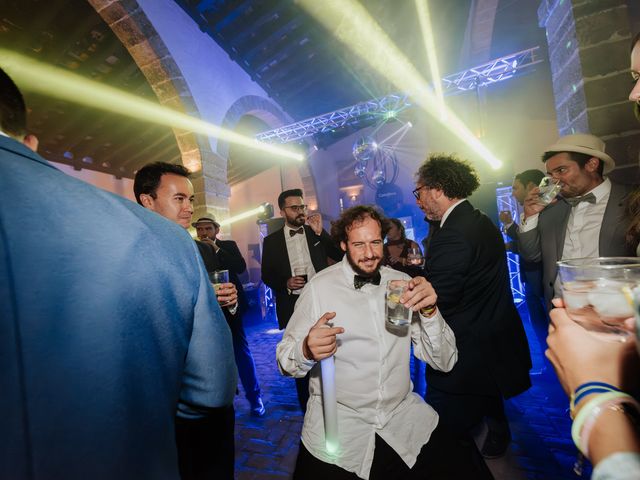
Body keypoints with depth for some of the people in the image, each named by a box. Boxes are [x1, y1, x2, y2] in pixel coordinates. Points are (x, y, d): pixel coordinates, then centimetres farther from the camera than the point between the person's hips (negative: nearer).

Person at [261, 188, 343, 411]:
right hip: (293, 307, 0)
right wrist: (286, 283, -13)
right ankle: (307, 410, 30)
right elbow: (267, 276, 6)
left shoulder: (316, 232, 5)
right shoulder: (272, 241, 4)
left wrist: (321, 233, -13)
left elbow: (340, 256, -3)